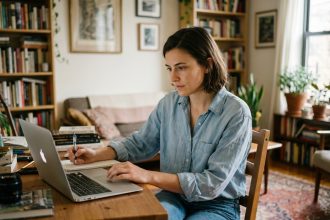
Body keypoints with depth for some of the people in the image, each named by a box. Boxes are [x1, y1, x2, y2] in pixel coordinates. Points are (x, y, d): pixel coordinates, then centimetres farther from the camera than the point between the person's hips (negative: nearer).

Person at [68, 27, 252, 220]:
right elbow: (139, 143, 11)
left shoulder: (236, 113, -18)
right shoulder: (169, 103, -3)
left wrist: (149, 176, -30)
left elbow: (213, 184, -22)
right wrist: (97, 154, -5)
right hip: (174, 195, 3)